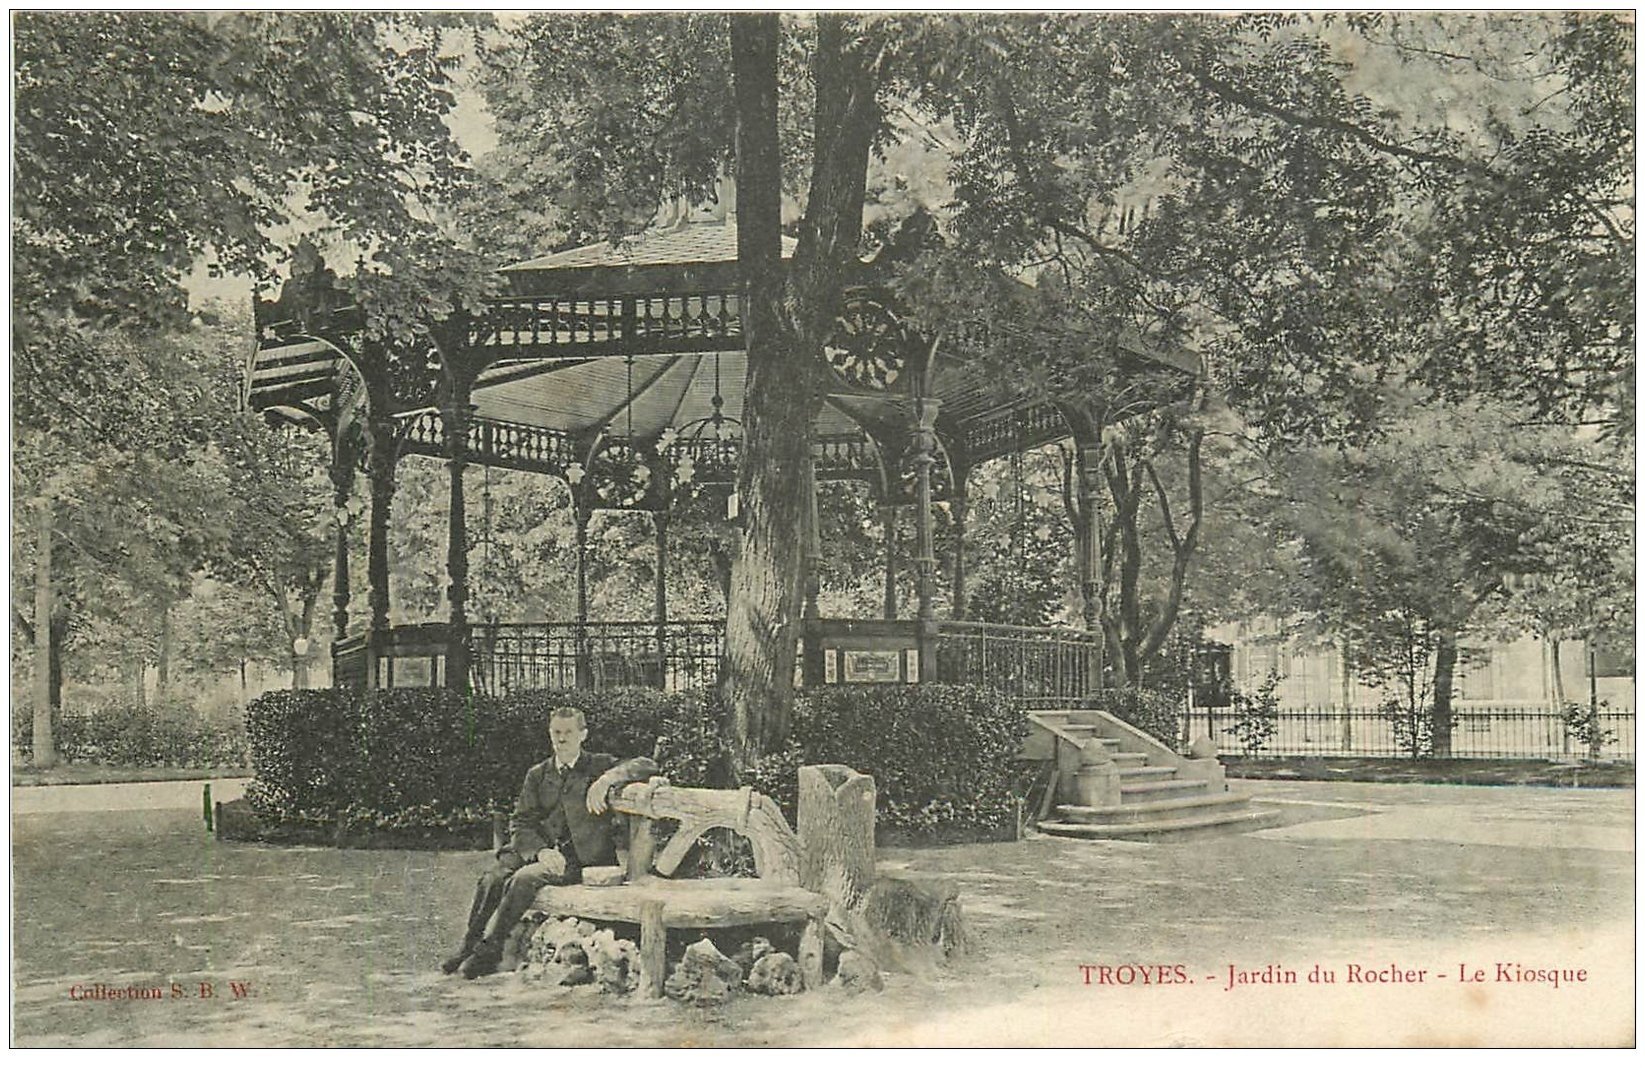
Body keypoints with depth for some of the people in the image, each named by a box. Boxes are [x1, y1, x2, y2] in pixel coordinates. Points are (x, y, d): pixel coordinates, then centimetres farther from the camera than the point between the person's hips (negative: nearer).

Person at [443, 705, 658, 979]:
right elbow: (520, 823, 8)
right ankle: (468, 945, -17)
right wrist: (541, 851, -13)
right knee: (492, 875, -24)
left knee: (525, 878, -29)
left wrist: (607, 780, -24)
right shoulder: (538, 774, 16)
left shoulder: (599, 766, 7)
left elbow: (647, 766, -7)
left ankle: (489, 952, -21)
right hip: (540, 850, 4)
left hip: (579, 856, -4)